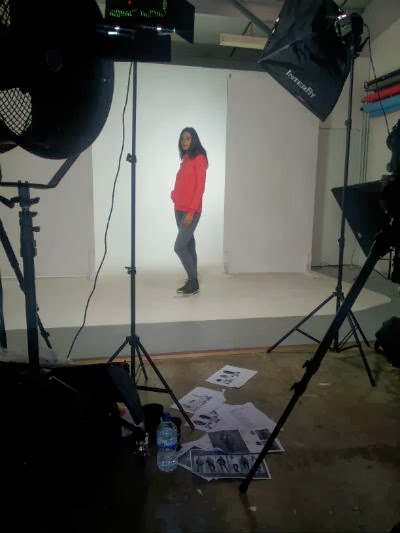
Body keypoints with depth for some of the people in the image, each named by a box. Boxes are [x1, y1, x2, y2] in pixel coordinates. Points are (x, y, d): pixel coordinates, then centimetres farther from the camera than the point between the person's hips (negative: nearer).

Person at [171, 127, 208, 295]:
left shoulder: (199, 159, -8)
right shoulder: (185, 159, 15)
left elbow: (200, 187, -15)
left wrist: (191, 211, -19)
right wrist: (174, 194, 4)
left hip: (191, 211, -8)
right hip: (179, 210, 8)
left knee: (179, 247, -11)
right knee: (188, 245, 11)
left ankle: (194, 282, 1)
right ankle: (192, 281, 19)